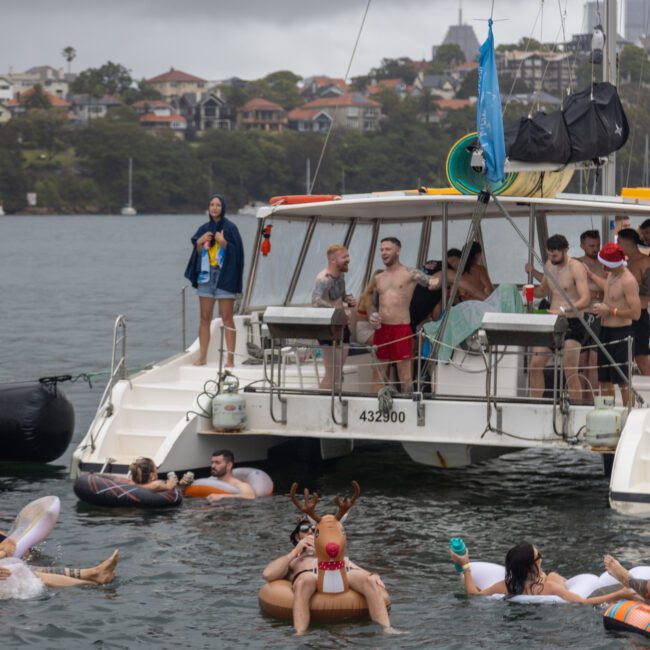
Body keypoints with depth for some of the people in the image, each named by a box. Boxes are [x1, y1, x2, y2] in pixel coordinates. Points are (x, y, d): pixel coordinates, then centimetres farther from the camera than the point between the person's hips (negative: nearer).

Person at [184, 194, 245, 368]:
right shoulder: (204, 229, 12)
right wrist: (199, 243, -5)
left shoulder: (230, 228, -3)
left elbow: (235, 253, -7)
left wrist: (222, 242, -21)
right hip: (206, 275, 5)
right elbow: (197, 254, 14)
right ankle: (202, 357, 9)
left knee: (226, 318, -5)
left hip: (224, 277, -5)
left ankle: (230, 358, -5)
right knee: (205, 317, 5)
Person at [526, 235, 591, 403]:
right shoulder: (549, 265, 10)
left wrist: (563, 310, -35)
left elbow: (585, 299, -22)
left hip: (572, 322, -7)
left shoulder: (576, 268, -12)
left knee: (570, 371, -10)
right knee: (535, 365, 2)